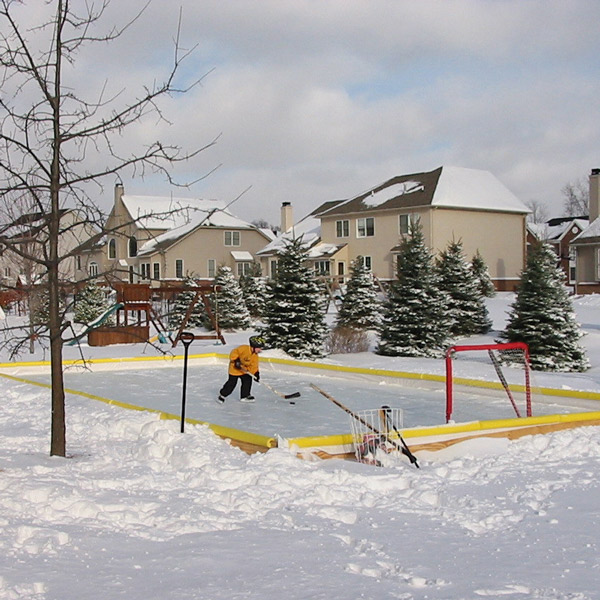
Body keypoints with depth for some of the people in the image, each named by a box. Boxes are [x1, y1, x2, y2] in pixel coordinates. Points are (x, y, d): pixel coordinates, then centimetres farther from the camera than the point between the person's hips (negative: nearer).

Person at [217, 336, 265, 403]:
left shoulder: (255, 356, -5)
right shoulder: (244, 348, -26)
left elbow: (253, 366, -7)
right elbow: (234, 352, -23)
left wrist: (256, 373, -21)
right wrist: (236, 360, -30)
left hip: (245, 369, 7)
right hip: (235, 368, -7)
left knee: (248, 380, 0)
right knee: (232, 382, -6)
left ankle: (245, 396, 14)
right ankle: (222, 395, 8)